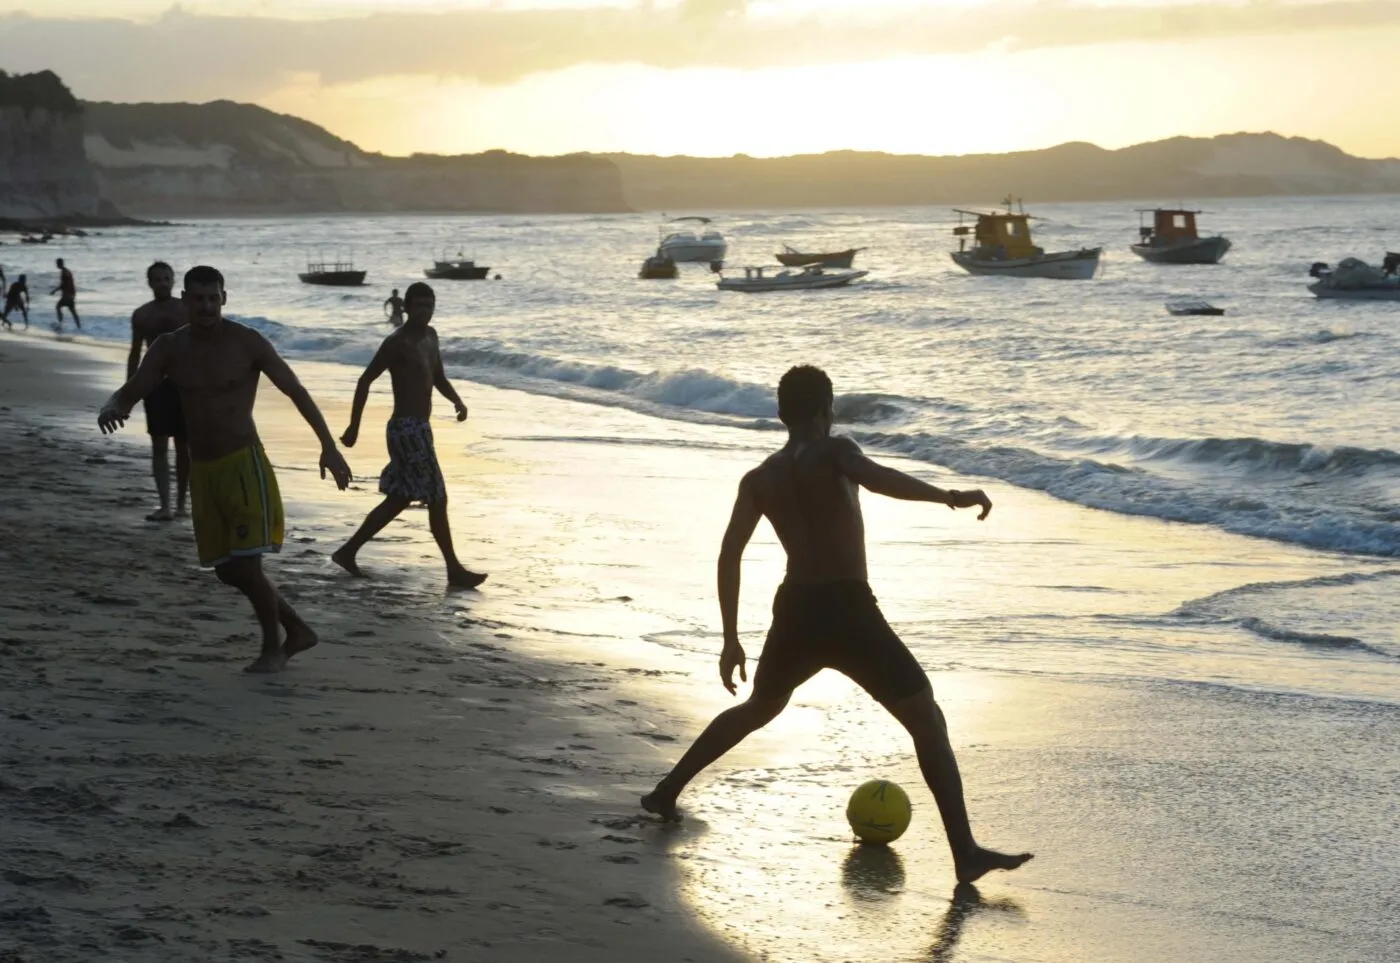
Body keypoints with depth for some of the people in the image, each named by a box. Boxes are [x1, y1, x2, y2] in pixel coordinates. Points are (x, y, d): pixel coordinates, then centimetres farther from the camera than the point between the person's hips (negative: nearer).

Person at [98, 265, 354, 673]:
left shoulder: (247, 342, -9)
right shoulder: (169, 348, 2)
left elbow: (296, 391, -4)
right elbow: (128, 393, 1)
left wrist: (328, 446, -9)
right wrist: (110, 409, -24)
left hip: (244, 464, -5)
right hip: (202, 470, 5)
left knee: (247, 567, -11)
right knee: (227, 571, 10)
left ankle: (273, 646, 14)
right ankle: (298, 630, 29)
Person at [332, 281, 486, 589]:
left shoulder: (429, 336, 13)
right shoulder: (397, 342, -13)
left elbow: (438, 378, 22)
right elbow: (365, 381, -12)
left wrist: (457, 401, 2)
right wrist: (354, 428, -12)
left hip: (419, 427, 10)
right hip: (407, 428, -10)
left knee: (398, 500, 16)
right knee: (437, 498, -7)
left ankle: (348, 551, 24)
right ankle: (454, 570, -1)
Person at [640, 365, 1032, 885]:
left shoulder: (758, 479, 13)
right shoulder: (834, 452, -2)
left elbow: (730, 555, 8)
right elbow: (872, 476, -25)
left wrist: (731, 640, 12)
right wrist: (948, 497, -35)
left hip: (794, 612, 6)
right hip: (849, 610, -6)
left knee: (757, 709, 31)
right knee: (927, 722, -4)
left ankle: (667, 791, 38)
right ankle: (966, 852, -14)